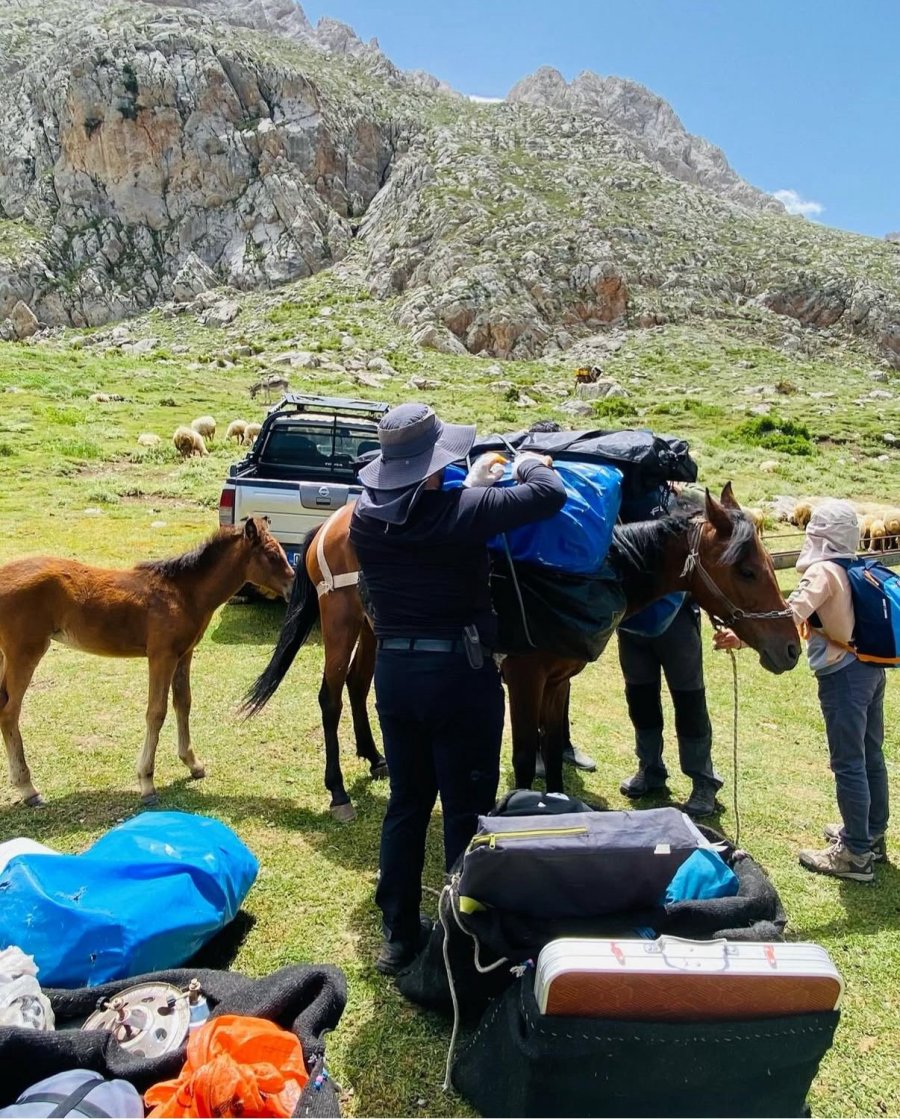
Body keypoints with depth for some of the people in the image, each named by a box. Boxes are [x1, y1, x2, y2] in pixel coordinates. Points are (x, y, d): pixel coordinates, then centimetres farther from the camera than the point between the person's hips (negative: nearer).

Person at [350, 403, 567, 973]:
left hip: (394, 671, 6)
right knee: (467, 811, 8)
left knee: (407, 803, 18)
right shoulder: (463, 510, -15)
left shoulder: (366, 519, 0)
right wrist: (530, 464, 11)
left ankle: (399, 935, 29)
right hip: (460, 674, -5)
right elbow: (550, 495, -10)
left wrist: (471, 482, 23)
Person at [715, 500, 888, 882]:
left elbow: (788, 615, -31)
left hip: (844, 675, -9)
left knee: (848, 763, -1)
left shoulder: (823, 571, -15)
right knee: (870, 755, 18)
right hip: (870, 667, 9)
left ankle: (856, 854, 7)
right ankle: (872, 835, 33)